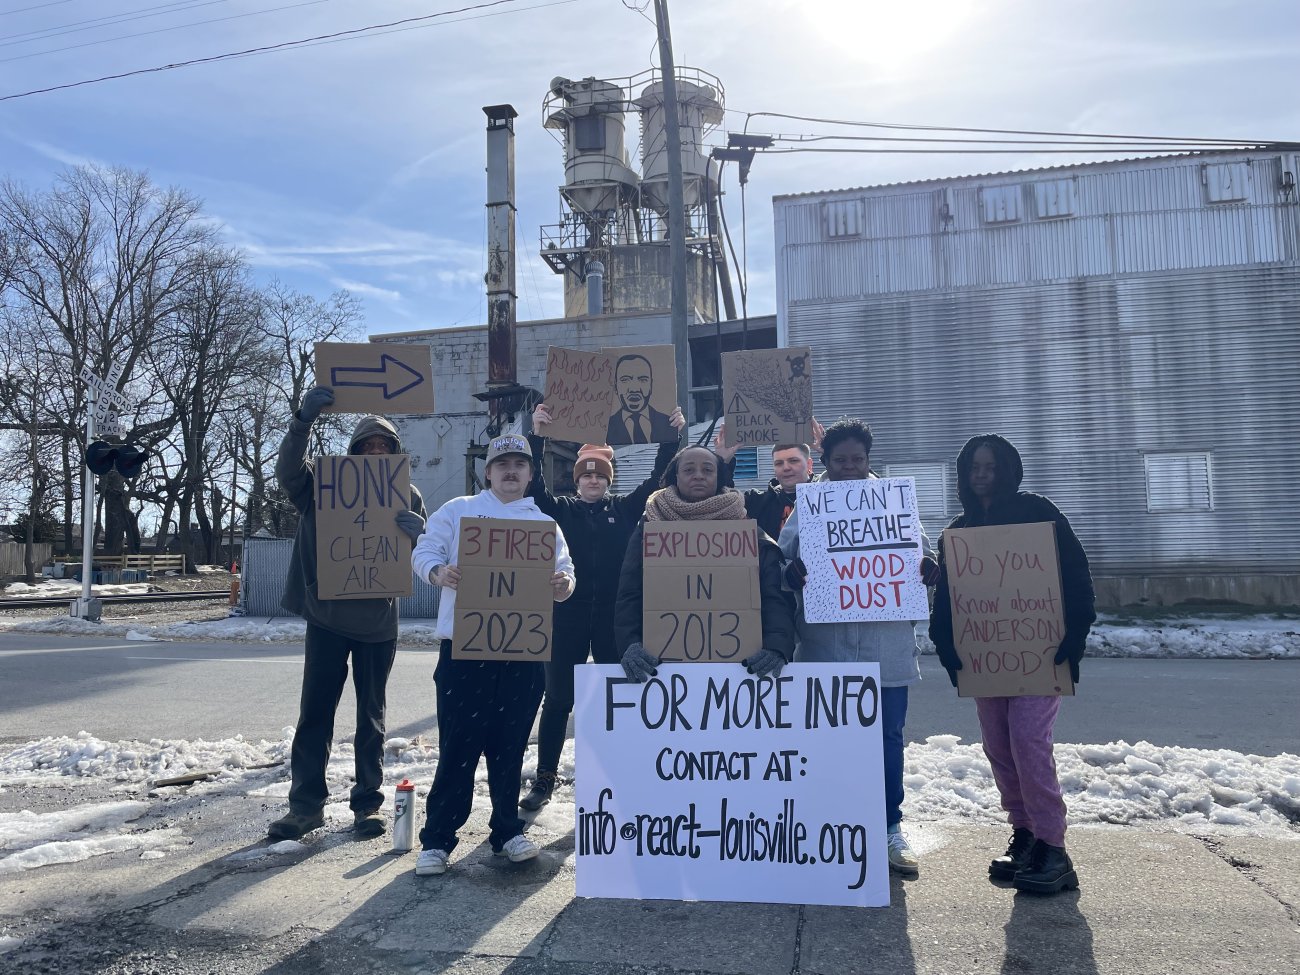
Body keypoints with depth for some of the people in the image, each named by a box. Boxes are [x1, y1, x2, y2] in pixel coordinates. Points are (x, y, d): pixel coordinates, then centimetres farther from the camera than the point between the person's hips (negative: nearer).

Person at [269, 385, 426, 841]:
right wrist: (303, 420, -34)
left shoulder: (407, 495, 4)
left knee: (371, 716, 10)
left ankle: (368, 802, 20)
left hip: (379, 622, 1)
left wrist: (418, 535, -21)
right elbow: (288, 471, -18)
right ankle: (306, 804, 16)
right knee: (314, 713, 5)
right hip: (327, 618, -1)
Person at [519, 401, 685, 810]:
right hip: (568, 616, -1)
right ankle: (544, 780, 18)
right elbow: (534, 484, -8)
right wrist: (537, 437, -20)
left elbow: (657, 480, 2)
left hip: (614, 617, 1)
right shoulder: (561, 510, 6)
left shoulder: (625, 509, 8)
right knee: (557, 700, 6)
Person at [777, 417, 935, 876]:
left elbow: (921, 555, 9)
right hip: (826, 646, -1)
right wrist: (794, 572, -24)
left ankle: (891, 828, 24)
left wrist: (927, 567, -14)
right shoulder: (807, 508, 4)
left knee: (888, 736, 8)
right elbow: (781, 563, -1)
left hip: (886, 645, 1)